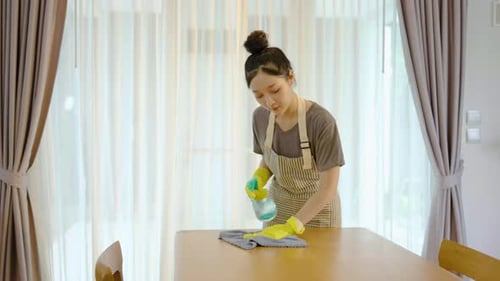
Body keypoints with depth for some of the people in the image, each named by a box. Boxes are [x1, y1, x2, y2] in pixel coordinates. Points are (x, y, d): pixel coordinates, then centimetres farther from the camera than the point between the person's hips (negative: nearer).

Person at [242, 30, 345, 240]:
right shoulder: (260, 117, -11)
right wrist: (258, 180, -14)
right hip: (277, 205, 4)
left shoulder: (321, 122, -28)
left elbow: (328, 186, -25)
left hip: (316, 209, -4)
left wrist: (291, 226, -32)